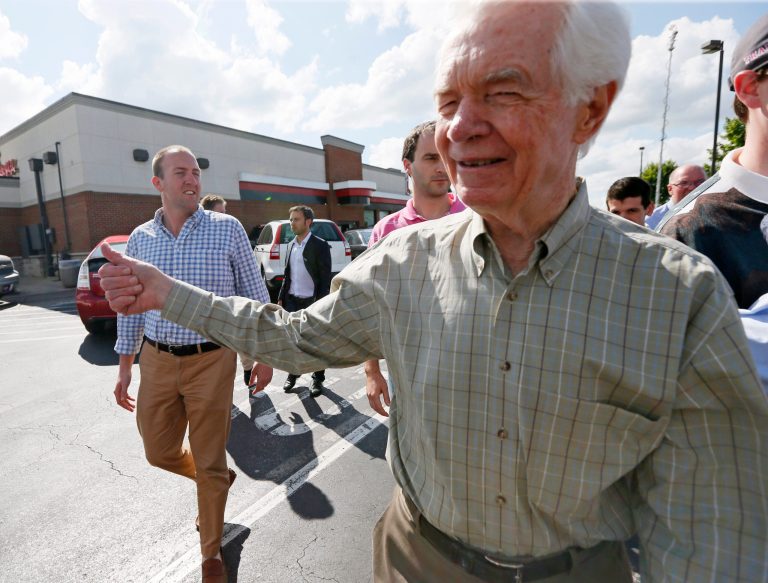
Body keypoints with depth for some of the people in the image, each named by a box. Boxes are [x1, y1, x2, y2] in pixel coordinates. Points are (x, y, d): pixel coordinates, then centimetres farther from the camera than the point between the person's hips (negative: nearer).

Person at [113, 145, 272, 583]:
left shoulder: (228, 229, -6)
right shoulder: (140, 239, 5)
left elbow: (255, 295, -3)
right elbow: (131, 306, 12)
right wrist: (125, 367, 12)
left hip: (212, 361, -4)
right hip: (157, 362, 4)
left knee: (209, 462, 8)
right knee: (159, 452, 17)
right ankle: (219, 480, 50)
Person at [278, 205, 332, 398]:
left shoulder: (320, 245, -7)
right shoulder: (291, 245, 12)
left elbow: (325, 278, -11)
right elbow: (287, 275, 16)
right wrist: (281, 298, 11)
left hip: (311, 302, -5)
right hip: (292, 301, 5)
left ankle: (318, 379, 21)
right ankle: (292, 374, 29)